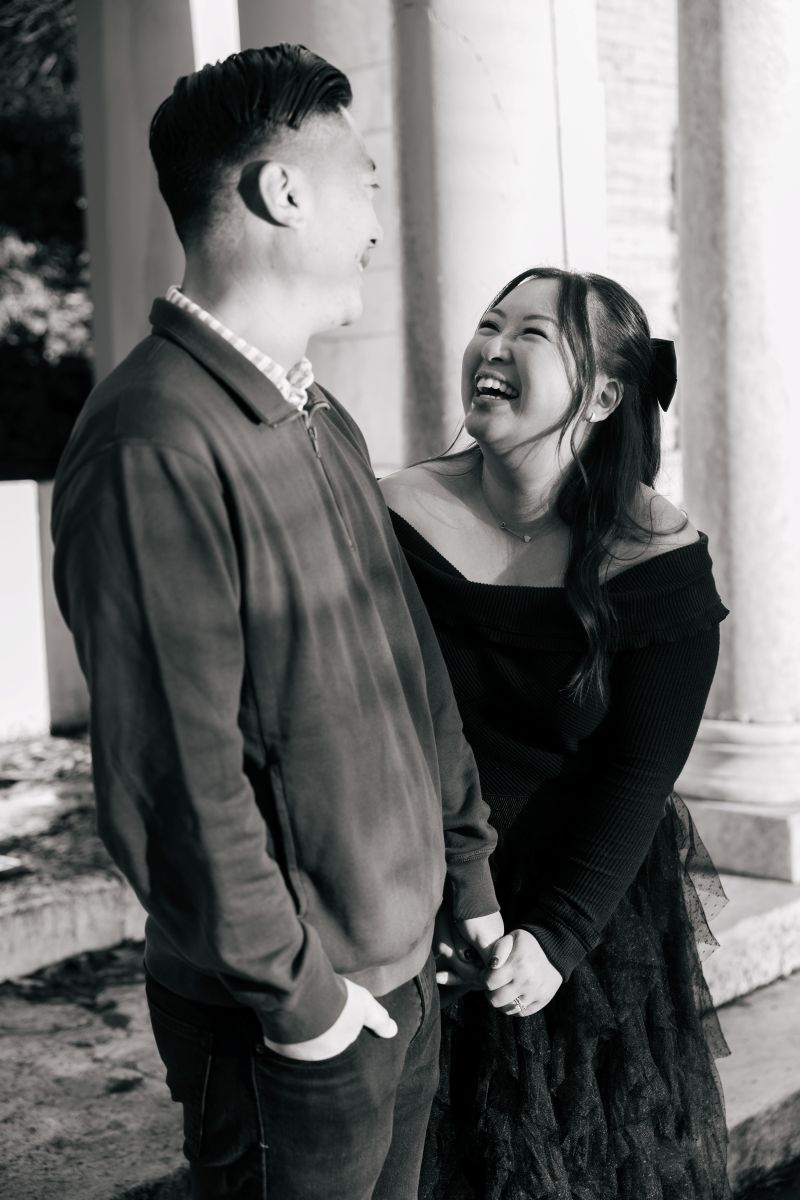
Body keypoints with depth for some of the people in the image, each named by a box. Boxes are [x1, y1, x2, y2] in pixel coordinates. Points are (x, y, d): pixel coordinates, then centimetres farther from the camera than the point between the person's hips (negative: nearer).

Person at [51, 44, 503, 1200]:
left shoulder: (324, 422, 9)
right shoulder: (156, 445, -22)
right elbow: (173, 780, -25)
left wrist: (470, 875, 13)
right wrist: (295, 994, -16)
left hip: (403, 980, 9)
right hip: (291, 1024, -8)